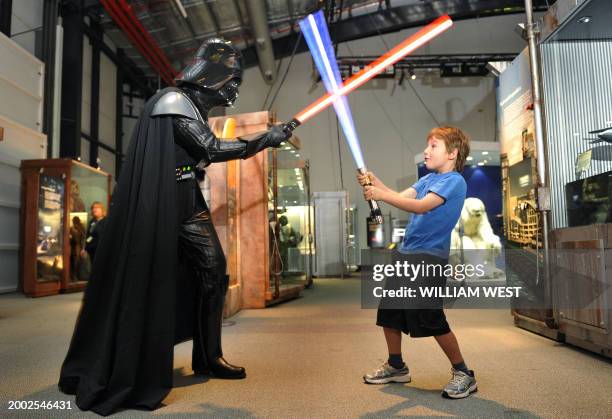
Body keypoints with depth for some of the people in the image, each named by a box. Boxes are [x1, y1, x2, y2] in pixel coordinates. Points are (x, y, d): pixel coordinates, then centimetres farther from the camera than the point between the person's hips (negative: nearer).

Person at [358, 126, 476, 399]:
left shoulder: (454, 181, -11)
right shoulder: (428, 179, 16)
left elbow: (421, 206, -23)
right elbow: (401, 197, 8)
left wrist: (382, 195, -27)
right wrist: (374, 181, -5)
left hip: (430, 258, -9)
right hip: (406, 253, 9)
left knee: (432, 320, -7)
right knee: (388, 311, 12)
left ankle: (463, 373, 14)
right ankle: (396, 367, 30)